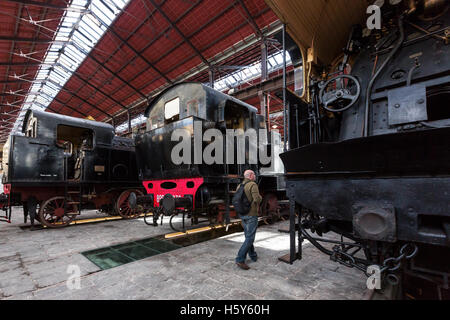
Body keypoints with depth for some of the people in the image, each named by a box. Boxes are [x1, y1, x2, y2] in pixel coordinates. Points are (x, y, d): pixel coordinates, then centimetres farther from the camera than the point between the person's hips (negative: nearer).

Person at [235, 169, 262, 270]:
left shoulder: (239, 186, 8)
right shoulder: (253, 185, -14)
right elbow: (257, 199, -24)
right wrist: (260, 197, -2)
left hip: (243, 214, 8)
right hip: (251, 214, -8)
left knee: (248, 236, 18)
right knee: (250, 238, -3)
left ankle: (253, 256, 30)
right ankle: (240, 259, -5)